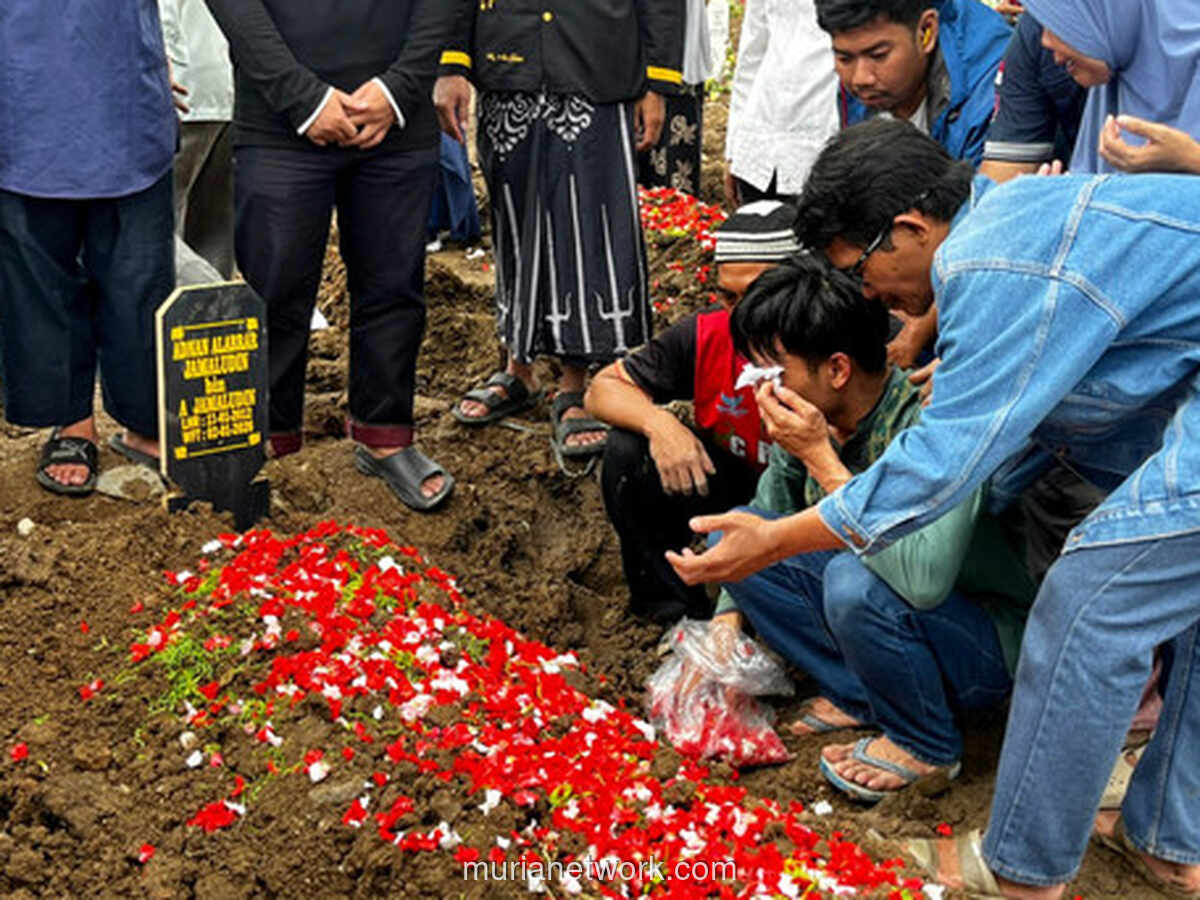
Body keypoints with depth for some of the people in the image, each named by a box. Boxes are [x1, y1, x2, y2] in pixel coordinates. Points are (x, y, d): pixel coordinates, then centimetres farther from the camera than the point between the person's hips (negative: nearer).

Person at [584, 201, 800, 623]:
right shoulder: (707, 335, -15)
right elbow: (603, 388, -7)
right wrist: (658, 423, -30)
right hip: (730, 484, 4)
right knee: (627, 452, -18)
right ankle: (675, 612, -2)